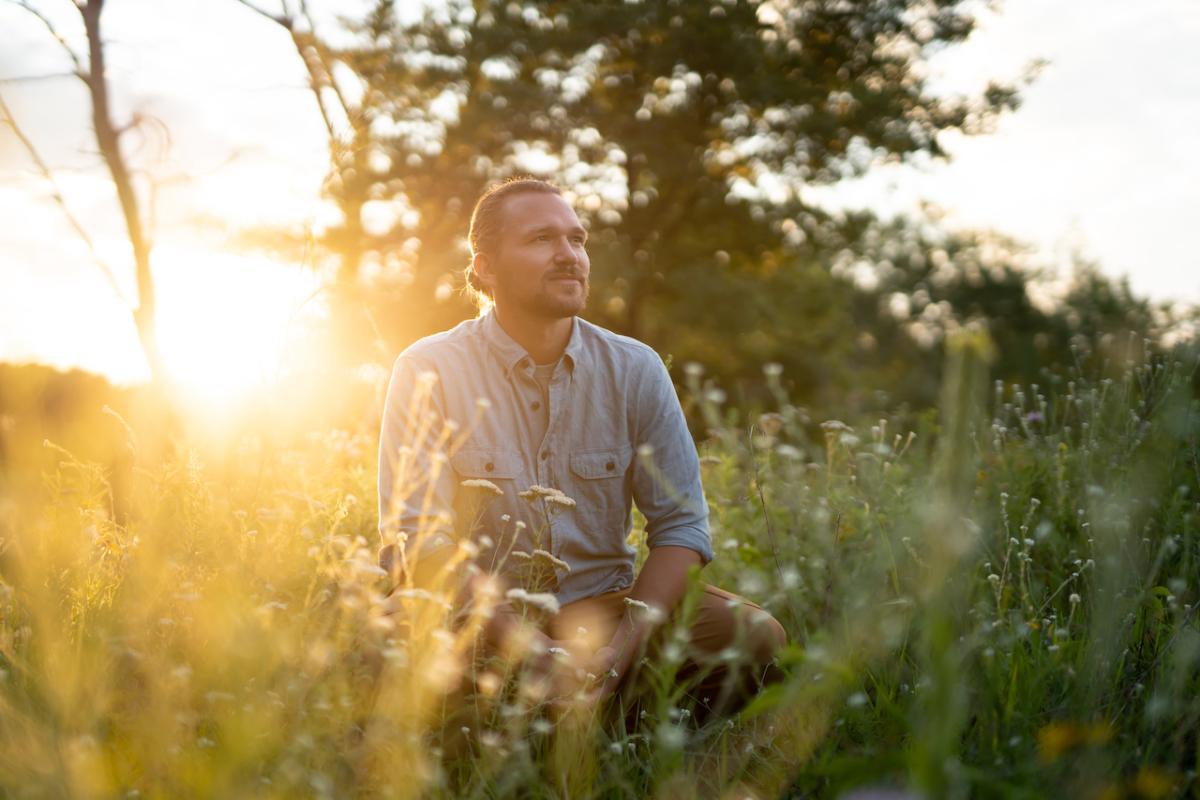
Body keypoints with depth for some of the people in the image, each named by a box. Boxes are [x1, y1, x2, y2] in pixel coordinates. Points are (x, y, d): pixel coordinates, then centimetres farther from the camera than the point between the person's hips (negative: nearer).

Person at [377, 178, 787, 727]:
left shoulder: (635, 369, 4)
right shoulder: (428, 372, -4)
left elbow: (681, 524, 1)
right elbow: (418, 538, -13)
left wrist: (621, 646, -18)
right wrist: (536, 651, -26)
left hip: (603, 605, 3)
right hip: (479, 623, -2)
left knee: (755, 637, -21)